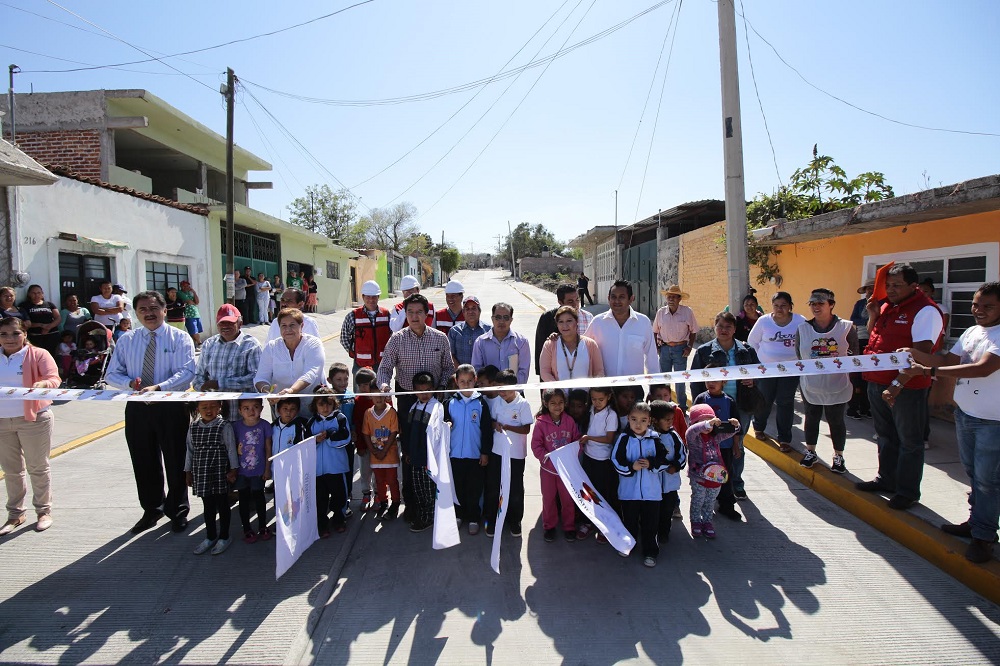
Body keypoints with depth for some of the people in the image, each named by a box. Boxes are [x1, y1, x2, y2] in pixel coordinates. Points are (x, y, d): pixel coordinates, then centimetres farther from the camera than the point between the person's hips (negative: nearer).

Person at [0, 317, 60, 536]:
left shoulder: (38, 355, -5)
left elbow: (54, 379, -15)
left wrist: (42, 384, -36)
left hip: (33, 419, -4)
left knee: (37, 468, 6)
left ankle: (44, 511, 18)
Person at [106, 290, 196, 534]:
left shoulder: (179, 338, -4)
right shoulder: (126, 340, 8)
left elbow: (186, 372, -16)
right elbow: (112, 374, 9)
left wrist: (158, 387, -30)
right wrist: (130, 382, -13)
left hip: (171, 407, -4)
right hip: (137, 408, 4)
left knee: (175, 462, 7)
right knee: (144, 463, 14)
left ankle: (178, 512, 25)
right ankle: (152, 509, 35)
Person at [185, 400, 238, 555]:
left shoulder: (224, 426, -10)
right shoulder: (193, 428, 2)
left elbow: (231, 449, -7)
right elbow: (189, 450, 10)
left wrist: (233, 470, -7)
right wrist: (188, 471, 12)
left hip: (220, 473, -4)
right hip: (201, 474, 4)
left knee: (222, 505, 8)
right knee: (208, 506, 16)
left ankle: (224, 537, 23)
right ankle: (210, 537, 31)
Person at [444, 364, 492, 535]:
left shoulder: (481, 403, -4)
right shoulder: (450, 403, 0)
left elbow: (487, 430, -3)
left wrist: (485, 453, -3)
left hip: (475, 455, -2)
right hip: (455, 454, 2)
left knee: (474, 489, 8)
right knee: (457, 487, 13)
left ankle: (473, 519, 21)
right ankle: (459, 515, 29)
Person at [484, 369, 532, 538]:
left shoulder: (523, 404, -12)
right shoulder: (496, 401, -1)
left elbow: (526, 429, -12)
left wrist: (506, 426, -23)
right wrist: (494, 424, -13)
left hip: (516, 454, -3)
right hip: (496, 451, 3)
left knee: (515, 489, 11)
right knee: (492, 487, 11)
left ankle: (514, 521, 28)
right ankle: (491, 520, 27)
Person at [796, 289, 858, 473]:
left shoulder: (846, 327, -8)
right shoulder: (803, 329, -2)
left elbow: (854, 356, -1)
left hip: (838, 386, -2)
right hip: (811, 386, 2)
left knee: (836, 421, 11)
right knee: (811, 418, 16)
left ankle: (838, 457, 28)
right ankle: (810, 452, 33)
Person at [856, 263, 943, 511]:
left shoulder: (925, 311, -14)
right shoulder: (887, 307, 10)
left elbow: (920, 354, -21)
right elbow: (873, 339, 19)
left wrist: (897, 385, -24)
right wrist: (873, 316, 2)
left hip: (906, 388, -8)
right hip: (877, 383, 8)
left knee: (909, 441, 6)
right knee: (885, 436, 20)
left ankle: (908, 491, 18)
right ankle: (886, 479, 34)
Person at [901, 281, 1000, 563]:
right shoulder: (971, 332, 8)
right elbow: (949, 360, 8)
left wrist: (928, 371, -32)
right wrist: (916, 354, -11)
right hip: (964, 413, 7)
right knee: (973, 473, 18)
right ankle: (975, 521, 31)